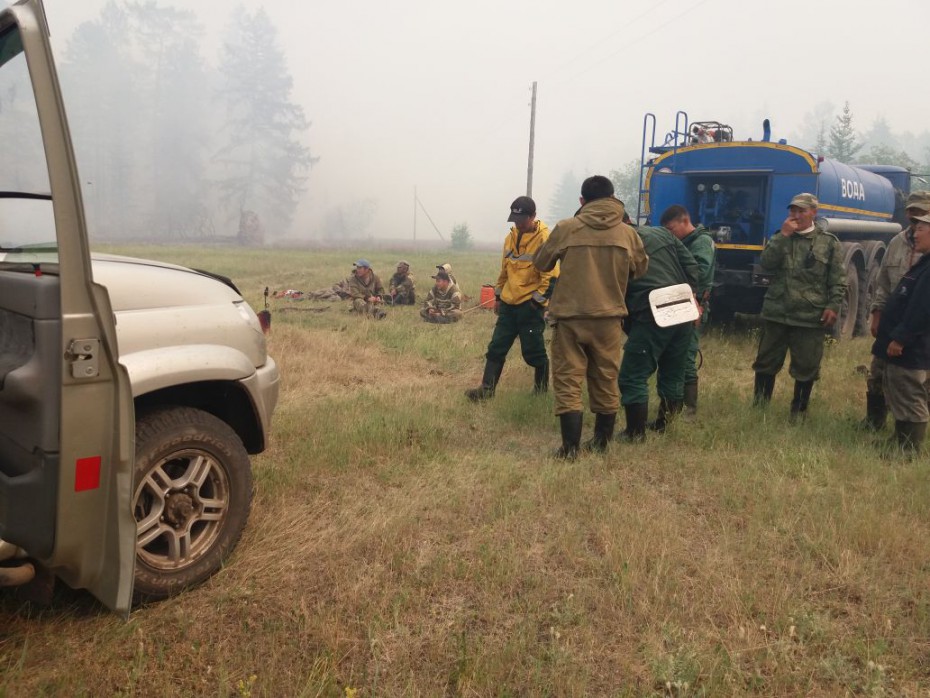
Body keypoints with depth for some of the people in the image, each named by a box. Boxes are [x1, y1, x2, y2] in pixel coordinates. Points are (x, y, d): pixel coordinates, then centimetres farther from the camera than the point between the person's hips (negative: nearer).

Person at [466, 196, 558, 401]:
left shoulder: (544, 239, -12)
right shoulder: (511, 236, 10)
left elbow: (551, 276, -14)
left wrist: (537, 300, -14)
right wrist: (498, 295, 21)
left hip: (530, 306, -6)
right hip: (509, 303, 7)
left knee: (533, 351, 1)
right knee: (496, 347, 5)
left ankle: (542, 390, 18)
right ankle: (486, 389, 10)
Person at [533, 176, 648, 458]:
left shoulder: (566, 228, -5)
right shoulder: (627, 233, 1)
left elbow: (541, 263, 6)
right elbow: (641, 269, 15)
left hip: (570, 317, -2)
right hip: (609, 318, 3)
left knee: (568, 381, 2)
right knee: (605, 382, 14)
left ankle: (570, 446, -2)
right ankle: (601, 442, 23)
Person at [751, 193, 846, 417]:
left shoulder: (829, 242, 2)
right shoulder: (781, 237, 9)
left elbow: (838, 280, 1)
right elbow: (766, 263, -7)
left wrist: (833, 306, -9)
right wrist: (783, 236, -12)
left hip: (810, 316, -2)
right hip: (776, 313, 2)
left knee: (806, 366, 6)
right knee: (767, 361, 10)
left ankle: (799, 410, 21)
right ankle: (759, 404, 23)